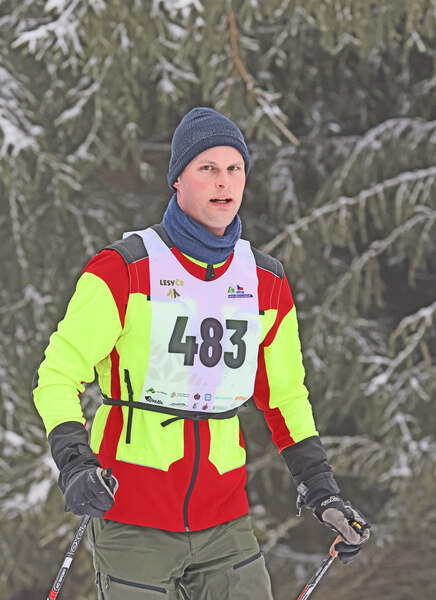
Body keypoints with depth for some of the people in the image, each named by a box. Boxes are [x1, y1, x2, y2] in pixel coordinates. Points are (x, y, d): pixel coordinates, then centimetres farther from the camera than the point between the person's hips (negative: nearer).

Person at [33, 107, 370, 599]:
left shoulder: (265, 283, 7)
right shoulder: (124, 270, -8)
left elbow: (285, 395, 19)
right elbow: (57, 375, -8)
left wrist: (323, 494, 11)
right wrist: (74, 464, -25)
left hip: (223, 519, 4)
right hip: (133, 521, -4)